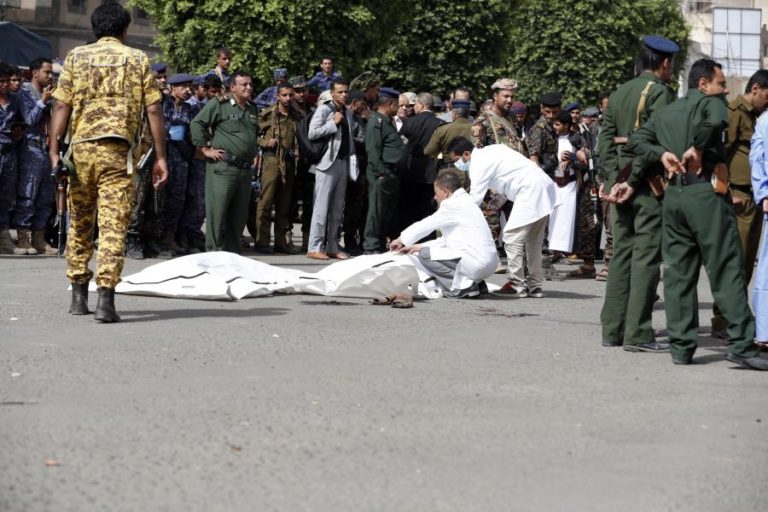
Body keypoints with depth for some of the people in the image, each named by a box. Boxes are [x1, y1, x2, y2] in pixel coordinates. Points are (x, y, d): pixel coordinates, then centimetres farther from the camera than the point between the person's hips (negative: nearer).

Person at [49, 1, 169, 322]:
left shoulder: (76, 57, 9)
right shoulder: (138, 60, 7)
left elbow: (62, 106, 0)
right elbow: (153, 110, 1)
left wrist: (54, 152, -1)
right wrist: (160, 157, 3)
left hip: (81, 147, 2)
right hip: (119, 150, -2)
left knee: (79, 223, 15)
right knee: (113, 225, -5)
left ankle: (79, 296, 21)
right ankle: (105, 298, -16)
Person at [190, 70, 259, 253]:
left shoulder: (253, 109, 19)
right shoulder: (219, 105, -3)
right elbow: (196, 123, -6)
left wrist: (255, 153, 23)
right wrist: (205, 149, -8)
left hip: (245, 168, 7)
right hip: (223, 167, -7)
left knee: (239, 214, 8)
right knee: (217, 210, -7)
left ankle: (233, 252, 16)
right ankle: (213, 251, -4)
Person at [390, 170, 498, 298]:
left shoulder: (452, 205, -9)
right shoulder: (466, 203, 22)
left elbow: (425, 225, -2)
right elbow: (446, 241, 27)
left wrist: (400, 240, 14)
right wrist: (419, 247, 26)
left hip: (477, 262, -10)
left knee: (425, 255, -9)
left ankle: (462, 286, -11)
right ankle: (475, 283, 12)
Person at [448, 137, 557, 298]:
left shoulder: (479, 164, -10)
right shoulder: (489, 152, 18)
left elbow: (474, 199, -11)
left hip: (530, 191, -10)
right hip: (543, 184, 10)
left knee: (512, 238, -8)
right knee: (533, 240, 15)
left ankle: (516, 285, -7)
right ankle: (534, 285, 18)